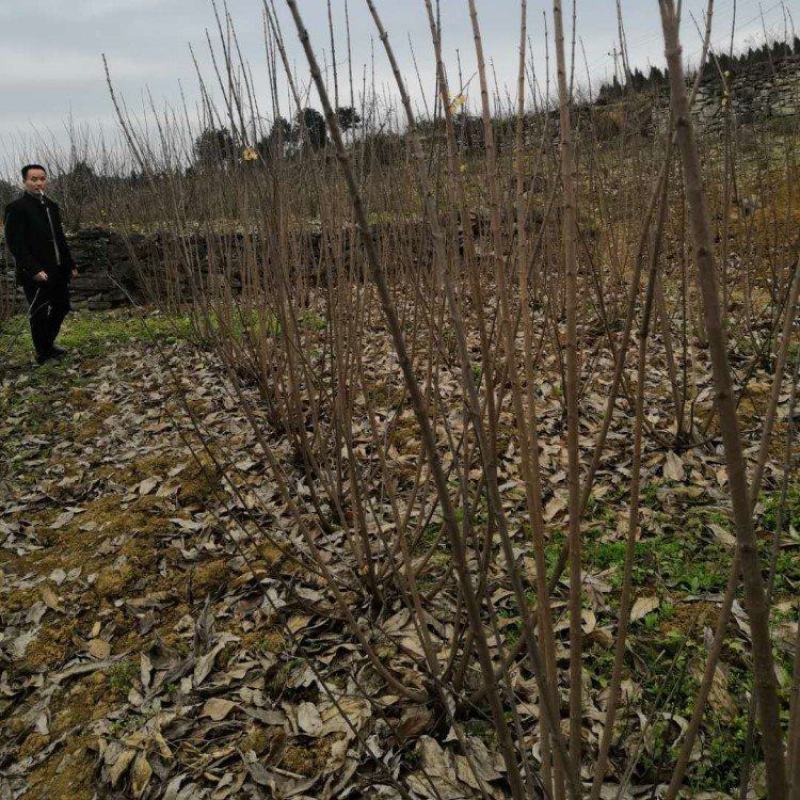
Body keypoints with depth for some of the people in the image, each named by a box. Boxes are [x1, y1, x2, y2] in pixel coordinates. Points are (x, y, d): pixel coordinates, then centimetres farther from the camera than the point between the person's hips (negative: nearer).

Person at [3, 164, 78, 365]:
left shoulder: (51, 205, 12)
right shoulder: (16, 208, -10)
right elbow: (14, 243, -16)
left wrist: (70, 264, 15)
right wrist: (34, 270, -23)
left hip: (58, 272, 7)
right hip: (36, 275, -7)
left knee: (61, 308, 16)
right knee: (40, 314, 3)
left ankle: (48, 344, 37)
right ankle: (43, 354, 19)